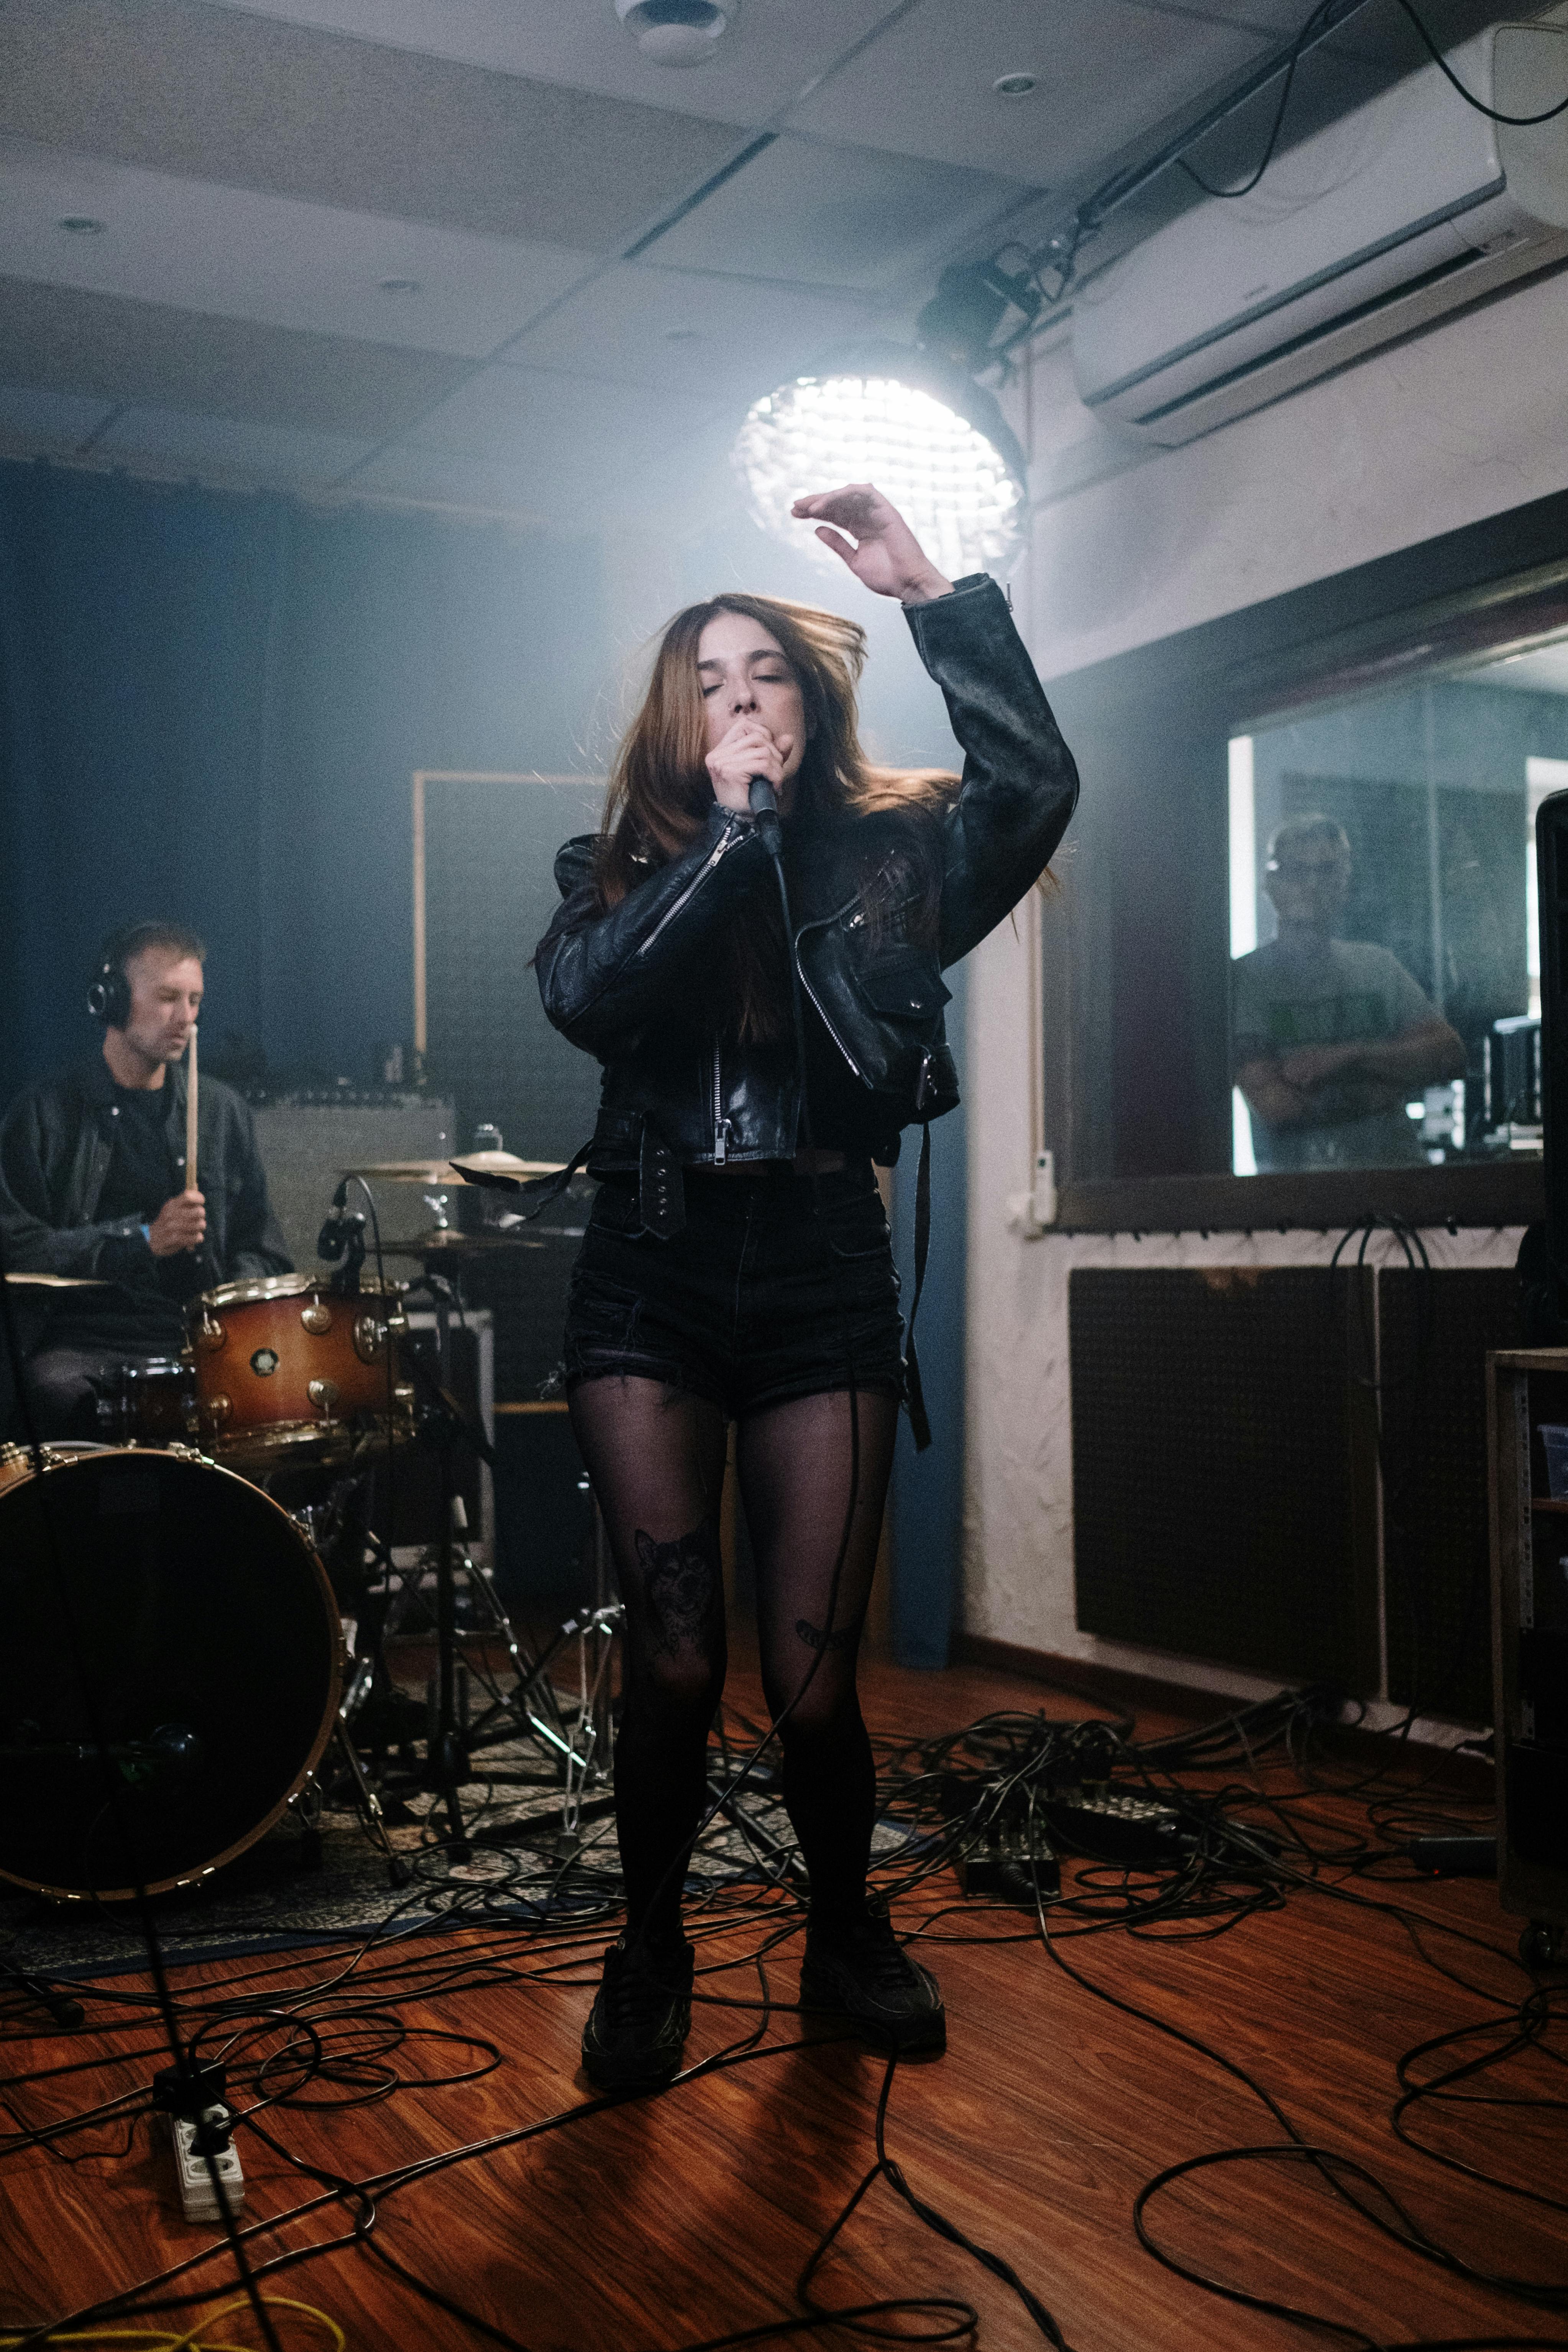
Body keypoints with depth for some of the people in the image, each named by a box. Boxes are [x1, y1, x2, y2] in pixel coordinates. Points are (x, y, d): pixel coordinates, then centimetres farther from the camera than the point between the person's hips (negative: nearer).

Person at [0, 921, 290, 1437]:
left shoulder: (221, 1111, 15)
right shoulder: (45, 1114, 4)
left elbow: (258, 1245, 17)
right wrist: (143, 1241, -14)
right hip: (89, 1343, -2)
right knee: (61, 1391, -35)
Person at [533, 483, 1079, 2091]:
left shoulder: (880, 856, 9)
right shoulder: (623, 864, 10)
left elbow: (1035, 785, -10)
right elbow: (582, 995, -12)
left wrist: (930, 595, -11)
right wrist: (730, 827, -9)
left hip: (823, 1276, 0)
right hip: (654, 1270, 0)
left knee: (811, 1675, 1)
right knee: (675, 1660, -3)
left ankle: (846, 1931, 28)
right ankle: (649, 1950, 22)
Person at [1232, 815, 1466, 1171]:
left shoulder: (1378, 965, 15)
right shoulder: (1244, 978, 0)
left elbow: (1451, 1055, 6)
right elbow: (1275, 1103, -11)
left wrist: (1350, 1055, -8)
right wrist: (1397, 1079, -1)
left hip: (1396, 1166, 3)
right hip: (1296, 1179, -3)